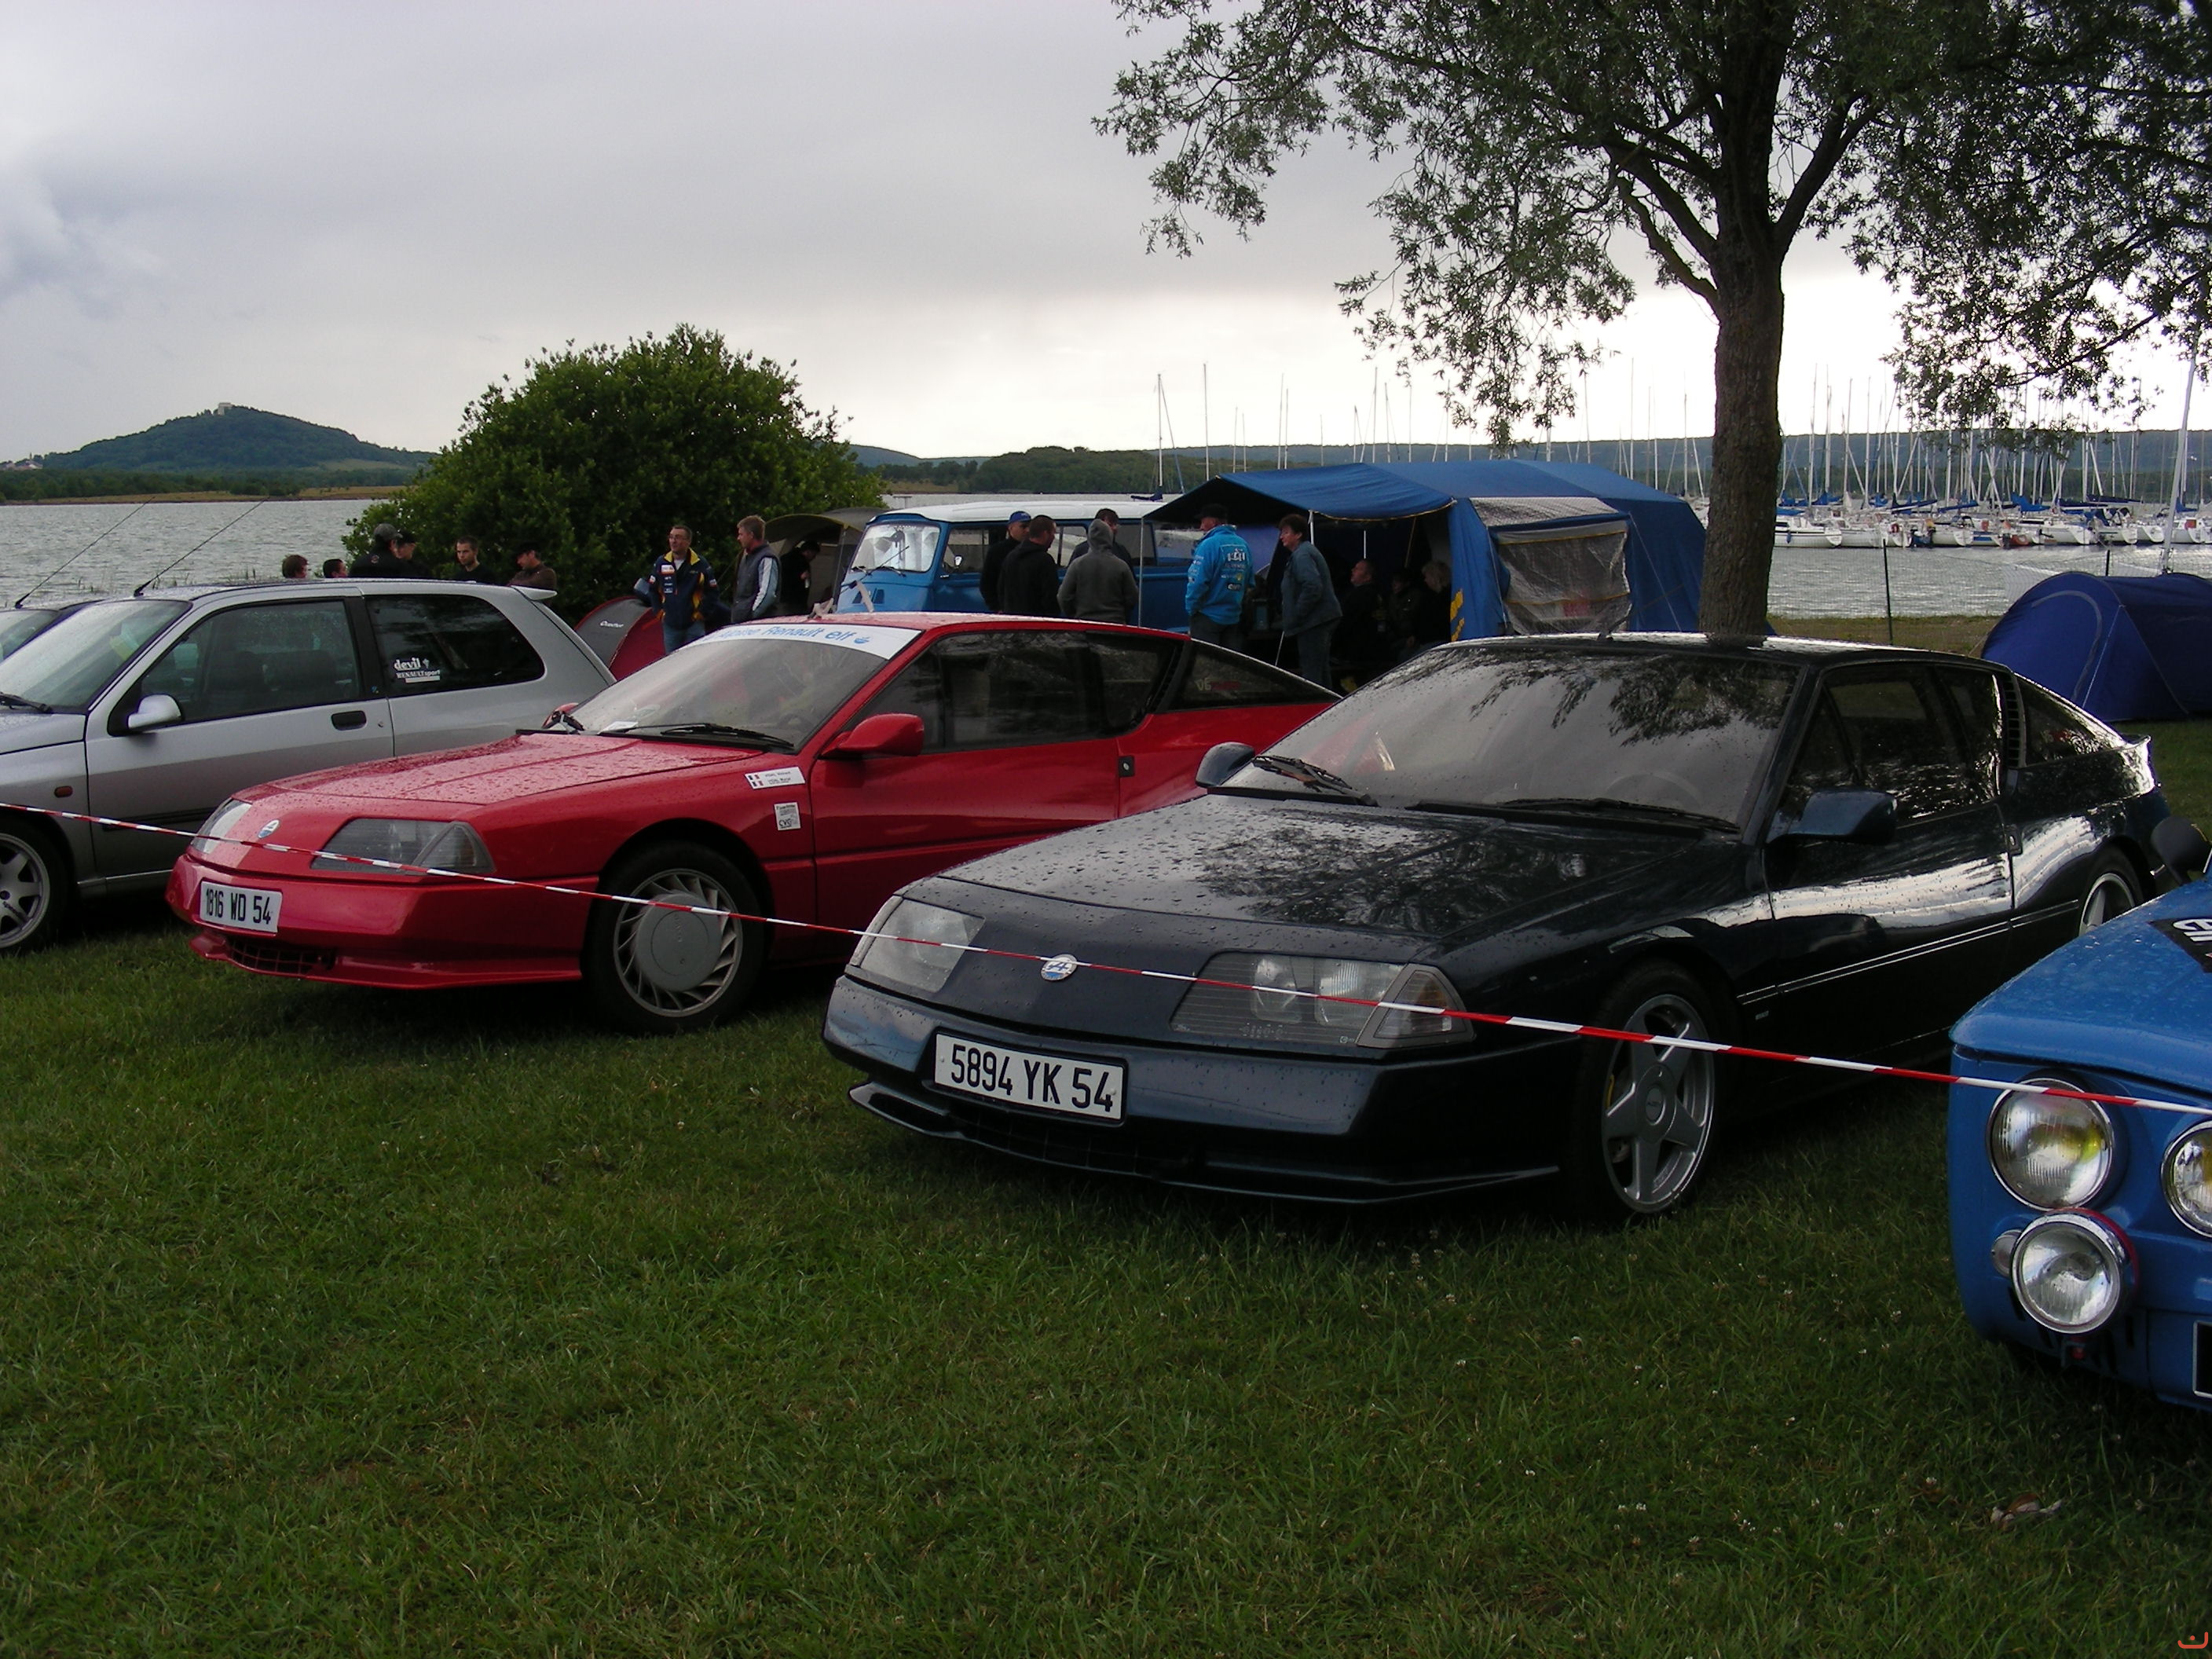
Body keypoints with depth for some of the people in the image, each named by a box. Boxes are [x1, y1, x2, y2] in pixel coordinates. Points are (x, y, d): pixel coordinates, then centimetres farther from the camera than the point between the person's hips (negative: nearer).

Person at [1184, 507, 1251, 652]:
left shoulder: (1209, 545, -15)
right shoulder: (1243, 546, 7)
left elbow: (1198, 582, -20)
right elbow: (1249, 582, 10)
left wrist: (1191, 608, -8)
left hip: (1209, 616, -7)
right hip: (1234, 617, 7)